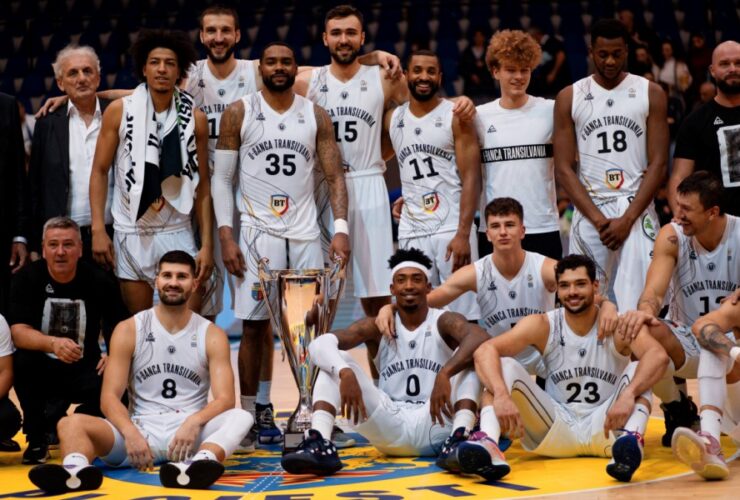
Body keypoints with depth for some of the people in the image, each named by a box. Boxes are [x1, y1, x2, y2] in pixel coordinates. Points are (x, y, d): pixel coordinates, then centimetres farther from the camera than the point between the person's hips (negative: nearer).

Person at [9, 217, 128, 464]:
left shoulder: (99, 281, -7)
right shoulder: (27, 278, -9)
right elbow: (18, 332, -20)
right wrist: (53, 343, -40)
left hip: (84, 370, 2)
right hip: (42, 369, -2)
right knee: (21, 362, -33)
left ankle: (57, 421, 8)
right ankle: (36, 437, -8)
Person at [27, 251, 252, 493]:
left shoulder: (212, 335, 4)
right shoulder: (129, 330, 4)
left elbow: (224, 399, -6)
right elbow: (109, 396, -2)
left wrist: (194, 422, -28)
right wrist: (130, 432, -23)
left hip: (190, 433, 0)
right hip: (140, 428, 1)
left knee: (241, 417, -30)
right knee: (72, 423, -23)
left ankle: (201, 461, -60)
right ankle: (77, 469, -57)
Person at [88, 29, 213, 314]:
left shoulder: (194, 118, 1)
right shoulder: (119, 111, 0)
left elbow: (202, 186, 4)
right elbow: (100, 171, 3)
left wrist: (206, 244, -1)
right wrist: (98, 230, -6)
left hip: (177, 234, 0)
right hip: (131, 234, 0)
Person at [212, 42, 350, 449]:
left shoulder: (315, 116, 7)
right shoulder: (239, 113, 2)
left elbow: (334, 176, 5)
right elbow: (221, 178, 1)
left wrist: (340, 227, -8)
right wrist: (225, 235, -8)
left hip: (306, 233, 2)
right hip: (258, 232, -2)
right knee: (254, 325, -2)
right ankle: (247, 416, 7)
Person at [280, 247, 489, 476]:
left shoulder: (444, 322, 0)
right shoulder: (378, 327, 6)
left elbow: (480, 337, -25)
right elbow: (319, 344, -10)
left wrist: (445, 374, -40)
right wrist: (345, 373, -31)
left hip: (436, 425, -2)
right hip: (390, 427, 2)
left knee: (470, 354, -20)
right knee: (335, 363, -10)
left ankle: (458, 439, -42)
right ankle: (319, 443, -35)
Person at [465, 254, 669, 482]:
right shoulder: (542, 326, -5)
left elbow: (658, 356, -28)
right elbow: (485, 351, -18)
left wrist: (628, 394, -45)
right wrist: (501, 395, -36)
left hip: (605, 428, -1)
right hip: (555, 428, 1)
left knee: (639, 370, -24)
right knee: (503, 366, -17)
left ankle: (632, 439, -51)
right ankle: (488, 444, -43)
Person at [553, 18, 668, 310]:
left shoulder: (651, 94, 5)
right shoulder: (569, 98, 6)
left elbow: (658, 164, 0)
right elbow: (563, 169, 2)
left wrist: (628, 218, -10)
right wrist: (597, 218, -9)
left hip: (637, 210, -1)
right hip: (589, 211, 1)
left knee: (639, 300, -11)